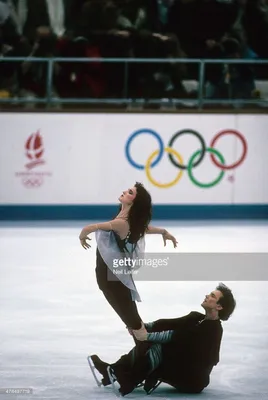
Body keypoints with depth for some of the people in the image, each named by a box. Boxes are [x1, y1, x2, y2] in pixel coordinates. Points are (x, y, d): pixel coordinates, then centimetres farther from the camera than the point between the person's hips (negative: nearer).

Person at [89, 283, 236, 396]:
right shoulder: (197, 317, 8)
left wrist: (148, 336, -26)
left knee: (157, 347, -23)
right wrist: (142, 326, -14)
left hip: (193, 380, -9)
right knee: (150, 343, -4)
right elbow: (168, 324, 0)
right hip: (181, 369, 9)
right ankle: (115, 370, -10)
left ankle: (126, 382, -19)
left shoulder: (212, 329, -19)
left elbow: (176, 336, -25)